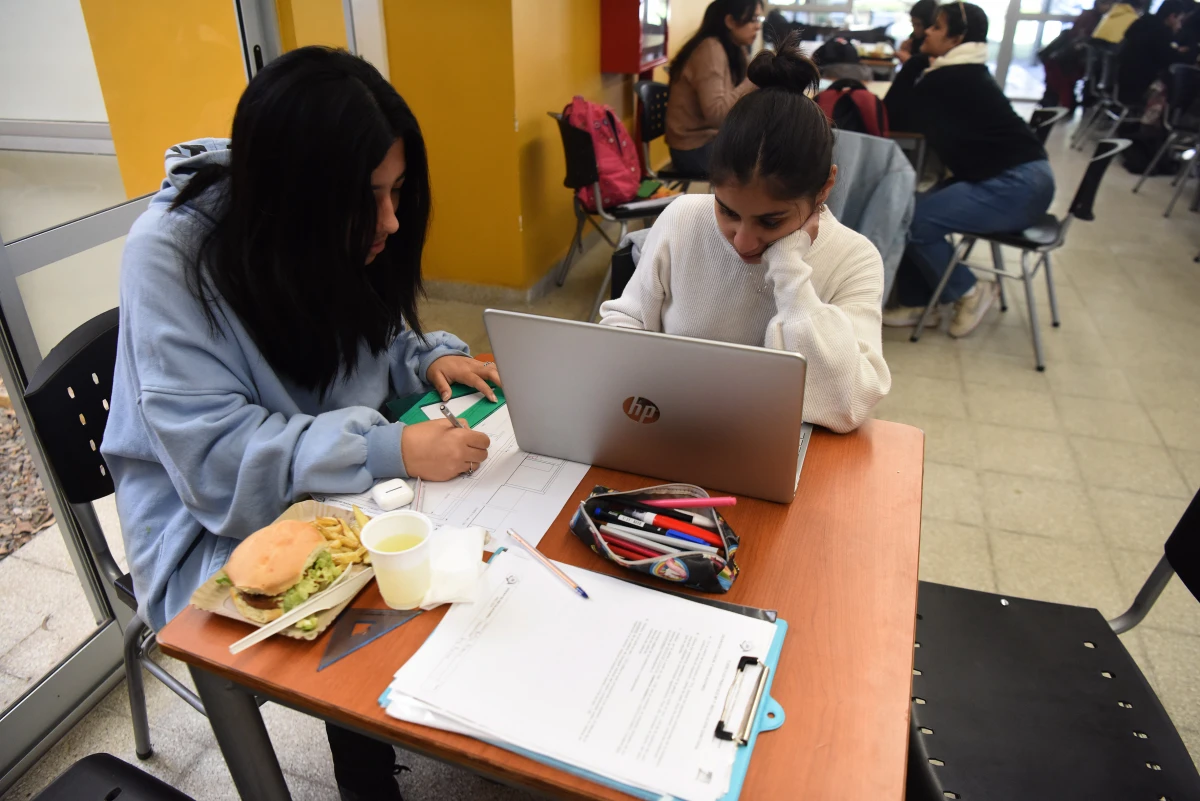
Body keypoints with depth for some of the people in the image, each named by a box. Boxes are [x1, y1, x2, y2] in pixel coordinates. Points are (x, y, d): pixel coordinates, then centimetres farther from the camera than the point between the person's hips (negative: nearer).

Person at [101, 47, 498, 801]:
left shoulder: (340, 234, -8)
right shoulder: (170, 254, -24)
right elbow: (215, 451, -29)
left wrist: (430, 357, -13)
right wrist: (390, 450, -37)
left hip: (341, 490, 5)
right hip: (218, 523, -5)